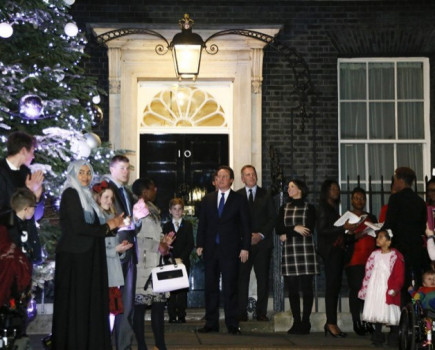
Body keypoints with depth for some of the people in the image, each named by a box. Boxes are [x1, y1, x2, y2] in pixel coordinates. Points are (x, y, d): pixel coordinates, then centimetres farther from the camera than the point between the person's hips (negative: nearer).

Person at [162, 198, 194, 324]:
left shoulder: (188, 225, 9)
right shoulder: (166, 226, 11)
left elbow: (190, 244, 2)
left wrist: (181, 258, -9)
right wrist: (172, 259, -7)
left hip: (183, 261, -1)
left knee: (182, 289, -3)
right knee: (170, 289, -4)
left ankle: (181, 316, -2)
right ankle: (172, 316, -3)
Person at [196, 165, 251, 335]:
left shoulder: (239, 199, 4)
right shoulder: (207, 199, 12)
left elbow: (246, 225, 2)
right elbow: (202, 223, 12)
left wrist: (245, 247, -6)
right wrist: (199, 245, 2)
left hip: (230, 249, -3)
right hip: (211, 249, 3)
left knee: (230, 287, -3)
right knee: (210, 287, 6)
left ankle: (232, 324, 3)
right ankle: (211, 323, 12)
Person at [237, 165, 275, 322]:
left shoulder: (265, 195, 10)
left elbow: (272, 218, 7)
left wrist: (261, 235, -6)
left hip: (262, 243, 1)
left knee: (263, 278, 0)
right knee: (242, 278, -4)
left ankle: (261, 312, 6)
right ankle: (242, 313, 1)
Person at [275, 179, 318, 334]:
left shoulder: (309, 208, 7)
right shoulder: (284, 209, 17)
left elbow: (309, 230, -5)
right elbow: (278, 229, 5)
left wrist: (287, 235, -4)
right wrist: (295, 228, -10)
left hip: (305, 250, -3)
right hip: (289, 251, 3)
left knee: (306, 287, -5)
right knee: (292, 288, 1)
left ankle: (305, 322, 1)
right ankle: (296, 322, 7)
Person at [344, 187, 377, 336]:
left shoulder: (371, 217, 20)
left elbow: (377, 237, 21)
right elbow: (343, 240, -2)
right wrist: (357, 235, -17)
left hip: (371, 260, 3)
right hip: (354, 261, -3)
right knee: (356, 290, -10)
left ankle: (369, 322, 0)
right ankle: (357, 322, -4)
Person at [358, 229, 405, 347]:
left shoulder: (396, 256, -8)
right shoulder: (375, 255, 10)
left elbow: (399, 275, -11)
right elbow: (368, 273, 14)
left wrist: (395, 289, -20)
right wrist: (365, 288, 13)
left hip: (388, 290, -5)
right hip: (374, 290, 5)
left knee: (390, 314, -4)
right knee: (376, 313, 7)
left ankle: (394, 337, 11)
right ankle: (378, 336, 18)